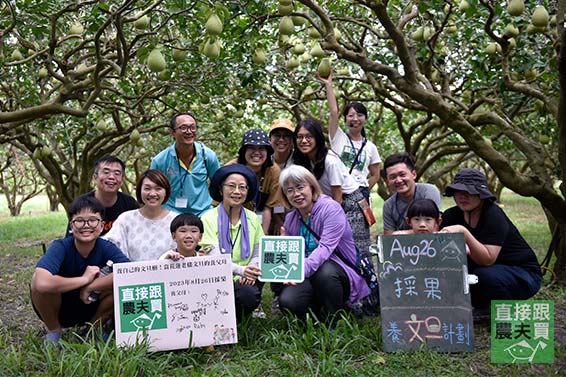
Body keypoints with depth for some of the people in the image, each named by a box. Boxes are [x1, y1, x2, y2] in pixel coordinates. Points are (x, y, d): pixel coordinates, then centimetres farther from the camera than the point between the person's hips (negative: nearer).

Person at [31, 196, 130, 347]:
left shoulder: (107, 248, -17)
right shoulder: (60, 247, -24)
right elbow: (42, 284, -44)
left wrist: (90, 287, -33)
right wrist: (85, 279, -31)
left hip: (90, 307, 1)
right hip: (58, 310, -1)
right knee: (37, 278, -32)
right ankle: (53, 330, -4)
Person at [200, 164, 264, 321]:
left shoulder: (252, 219, 9)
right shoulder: (208, 219, -6)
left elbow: (258, 254, 9)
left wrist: (250, 270, -13)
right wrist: (240, 270, -31)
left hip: (245, 280, 5)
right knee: (249, 294, -31)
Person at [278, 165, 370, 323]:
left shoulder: (331, 208, -12)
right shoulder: (290, 219, 8)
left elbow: (325, 247, -25)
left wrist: (303, 268, -40)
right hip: (309, 276, 4)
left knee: (324, 271, -39)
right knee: (286, 302, -24)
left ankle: (335, 320, -11)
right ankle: (321, 314, 8)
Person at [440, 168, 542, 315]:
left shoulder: (494, 215, -22)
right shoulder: (451, 215, -4)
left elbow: (488, 259, -33)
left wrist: (463, 232, -43)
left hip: (523, 273, -5)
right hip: (491, 270, 6)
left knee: (484, 275, -35)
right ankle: (483, 306, 4)